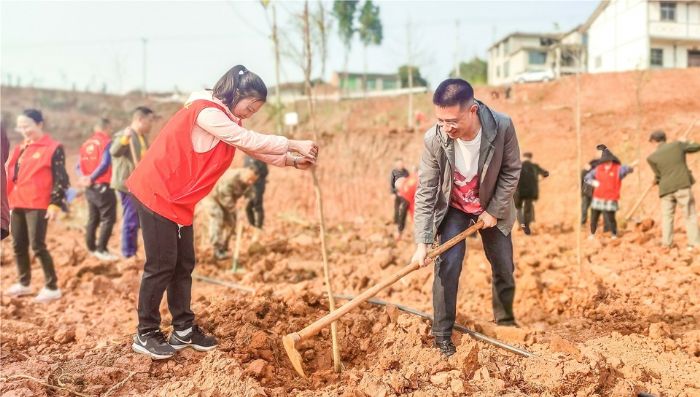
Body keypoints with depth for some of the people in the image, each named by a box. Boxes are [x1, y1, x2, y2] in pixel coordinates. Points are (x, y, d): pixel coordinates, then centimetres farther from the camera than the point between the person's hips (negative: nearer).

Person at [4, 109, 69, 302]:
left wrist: (55, 203, -16)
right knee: (18, 245, 12)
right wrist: (7, 199, 18)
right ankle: (23, 283, 27)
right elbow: (10, 174, 22)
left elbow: (61, 179, -10)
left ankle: (52, 287, 1)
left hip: (38, 205, -7)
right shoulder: (20, 148, 16)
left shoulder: (53, 148, -6)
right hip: (17, 204, 8)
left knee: (37, 245, -8)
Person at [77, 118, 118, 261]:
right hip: (103, 187, -8)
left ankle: (91, 248, 24)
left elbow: (79, 165, 7)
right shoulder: (106, 142, -9)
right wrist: (91, 178, -17)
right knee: (108, 219, -3)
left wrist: (85, 177, -6)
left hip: (90, 188, 8)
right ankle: (101, 250, -6)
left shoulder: (86, 144, 13)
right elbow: (104, 164, -21)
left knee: (93, 219, 17)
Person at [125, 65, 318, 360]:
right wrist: (294, 145, -21)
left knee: (183, 264, 10)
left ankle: (184, 330, 19)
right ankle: (145, 334, 9)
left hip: (178, 200, 10)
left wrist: (292, 161, -4)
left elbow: (253, 149, 8)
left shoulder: (224, 119, 12)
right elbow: (250, 140, -25)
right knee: (162, 265, -4)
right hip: (157, 194, -10)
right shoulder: (206, 112, -20)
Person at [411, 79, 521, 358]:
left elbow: (511, 172, -13)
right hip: (454, 209, -1)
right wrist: (422, 242, -26)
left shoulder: (502, 127, -30)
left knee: (504, 267, 11)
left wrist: (494, 210, -15)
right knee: (447, 265, -14)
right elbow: (425, 192, -23)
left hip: (492, 207, 2)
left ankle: (506, 321, 37)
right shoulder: (434, 139, -30)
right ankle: (442, 334, 1)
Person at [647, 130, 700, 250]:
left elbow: (658, 175, 6)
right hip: (683, 186, 0)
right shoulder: (677, 145, 1)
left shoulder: (652, 157, -1)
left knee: (667, 216, 10)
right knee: (689, 215, 6)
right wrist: (686, 143, 32)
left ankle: (666, 244, 5)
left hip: (666, 189, 0)